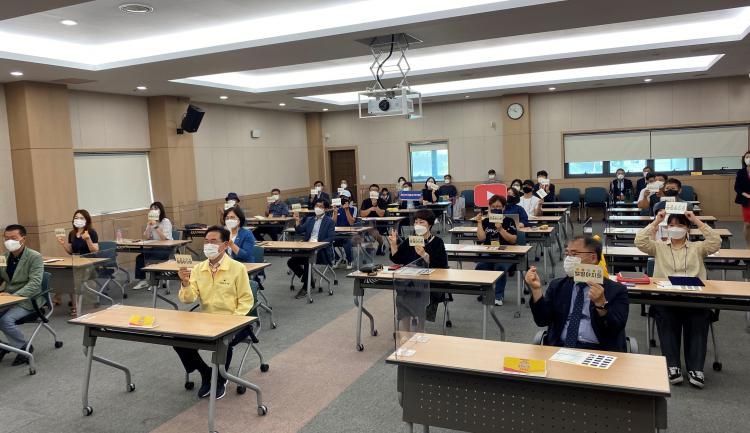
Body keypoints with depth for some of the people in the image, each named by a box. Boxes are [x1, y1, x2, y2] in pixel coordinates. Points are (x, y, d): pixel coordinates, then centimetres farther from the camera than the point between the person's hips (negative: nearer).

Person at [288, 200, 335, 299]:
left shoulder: (330, 221, 2)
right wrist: (297, 221, -7)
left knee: (307, 260, -33)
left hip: (321, 251, -6)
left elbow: (330, 238, -9)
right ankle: (308, 280, 8)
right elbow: (299, 231, 9)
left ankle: (305, 288, -20)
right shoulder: (309, 220, 19)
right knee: (291, 262, -10)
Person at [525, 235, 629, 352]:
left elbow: (615, 330, -7)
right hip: (560, 349, 2)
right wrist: (536, 289, -10)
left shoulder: (616, 290, 4)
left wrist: (601, 304, -22)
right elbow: (542, 320, 2)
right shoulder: (557, 286, 13)